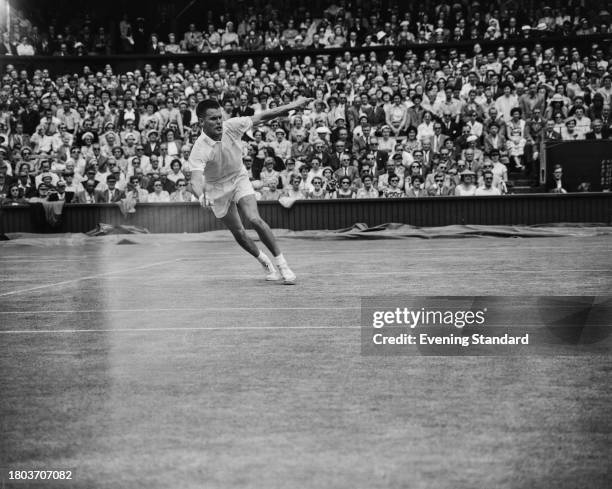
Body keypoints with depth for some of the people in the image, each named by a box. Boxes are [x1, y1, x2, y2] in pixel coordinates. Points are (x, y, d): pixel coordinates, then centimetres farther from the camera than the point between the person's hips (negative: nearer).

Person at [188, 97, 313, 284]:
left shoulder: (232, 126, -21)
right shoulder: (199, 149, -31)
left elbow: (260, 117, -9)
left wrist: (292, 106, -9)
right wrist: (202, 192, -68)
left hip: (239, 178, 1)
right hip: (218, 188, -1)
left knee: (255, 219, -20)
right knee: (238, 232, 6)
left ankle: (282, 263, -11)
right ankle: (264, 261, 32)